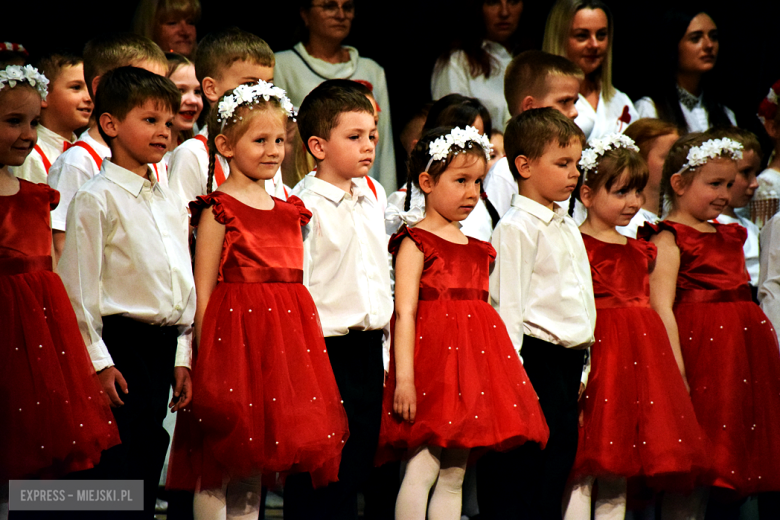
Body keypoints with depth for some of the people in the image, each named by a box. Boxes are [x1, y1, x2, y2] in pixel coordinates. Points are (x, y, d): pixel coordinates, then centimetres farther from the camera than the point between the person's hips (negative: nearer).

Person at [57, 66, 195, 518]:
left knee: (148, 462, 8)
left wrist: (183, 359, 13)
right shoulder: (96, 199, -7)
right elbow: (79, 286, -11)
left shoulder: (171, 203, 15)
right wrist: (99, 362, -14)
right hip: (121, 343, -7)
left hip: (163, 345, 7)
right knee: (123, 467, -9)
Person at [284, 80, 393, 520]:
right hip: (327, 349, -7)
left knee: (357, 467, 10)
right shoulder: (303, 206, -11)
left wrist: (386, 351, 17)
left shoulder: (374, 196, 12)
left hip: (369, 350, 7)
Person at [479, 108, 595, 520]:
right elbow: (508, 305, -14)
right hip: (536, 358, -9)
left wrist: (581, 369, 19)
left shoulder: (569, 229, 17)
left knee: (555, 476, 10)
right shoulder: (516, 228, -9)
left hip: (569, 362, 9)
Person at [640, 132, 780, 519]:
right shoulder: (669, 238, -6)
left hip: (742, 349, 8)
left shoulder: (729, 237, 19)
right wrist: (676, 369, -22)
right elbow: (661, 306, -15)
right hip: (699, 346, -8)